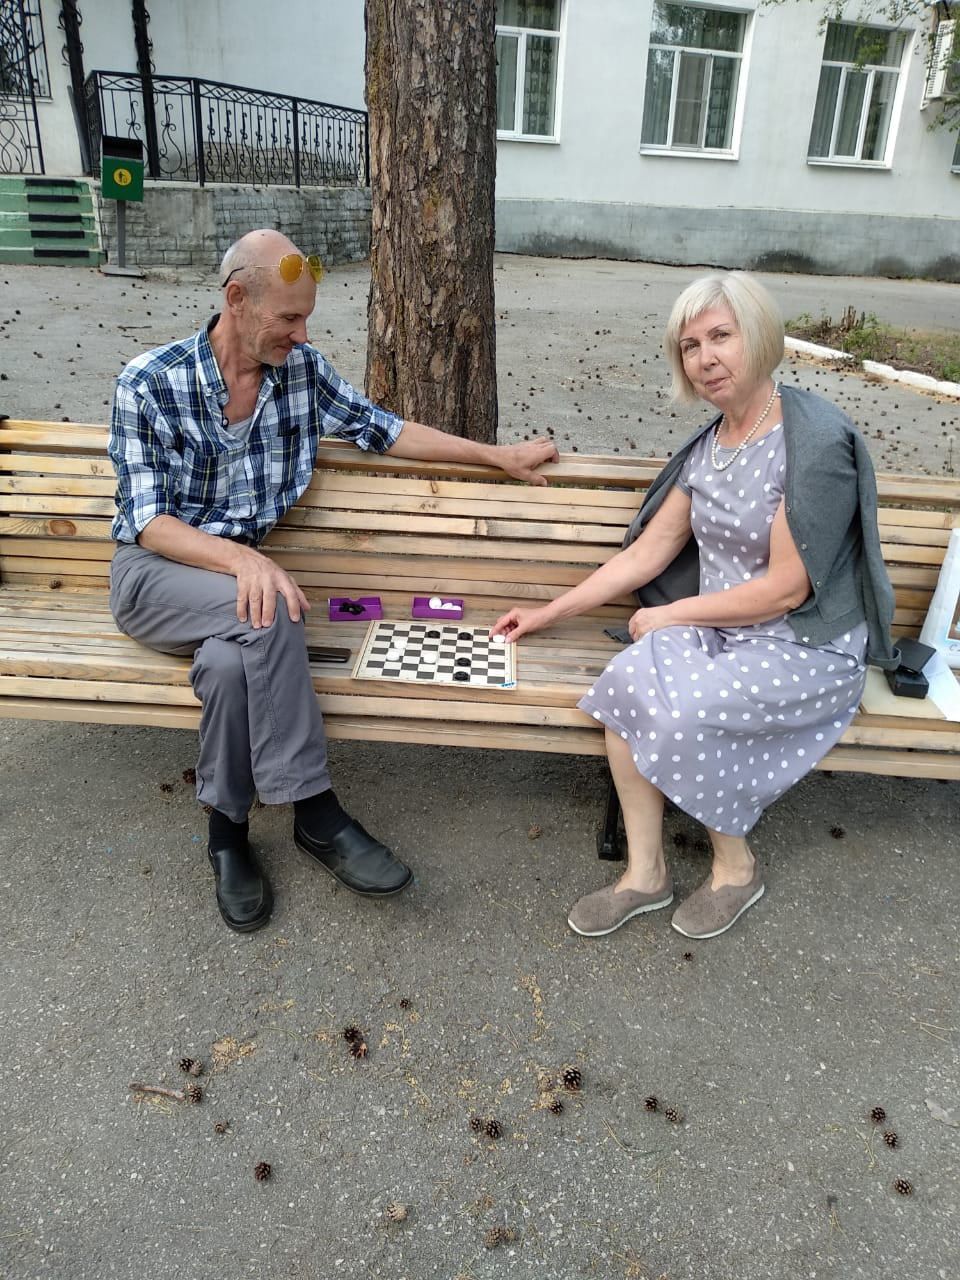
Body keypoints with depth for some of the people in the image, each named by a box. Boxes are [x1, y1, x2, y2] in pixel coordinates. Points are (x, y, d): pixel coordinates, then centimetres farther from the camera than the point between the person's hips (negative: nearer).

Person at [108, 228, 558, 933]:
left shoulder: (301, 368, 2)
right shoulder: (148, 382, -9)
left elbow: (385, 429, 10)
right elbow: (148, 522, -13)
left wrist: (499, 454, 8)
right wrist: (242, 559, -32)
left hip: (239, 570, 3)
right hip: (155, 573, -3)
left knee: (231, 661, -33)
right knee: (265, 612, -35)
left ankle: (229, 833, -11)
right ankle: (315, 811, -23)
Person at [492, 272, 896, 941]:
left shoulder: (816, 439, -16)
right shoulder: (709, 444, 7)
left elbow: (786, 589, -18)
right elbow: (648, 552, 9)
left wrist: (672, 615, -9)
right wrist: (549, 613, 8)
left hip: (809, 649, -6)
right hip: (719, 633, 6)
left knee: (680, 709, -29)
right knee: (629, 680, -21)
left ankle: (736, 865, 1)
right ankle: (645, 872, -6)